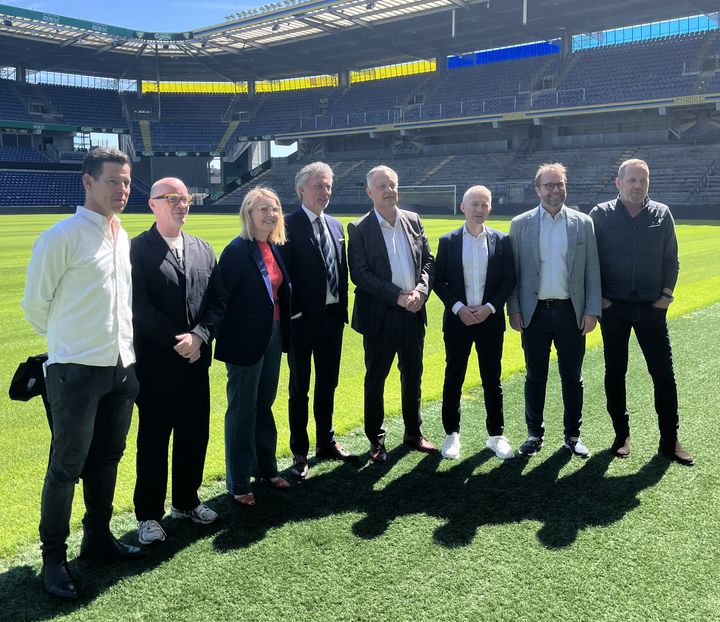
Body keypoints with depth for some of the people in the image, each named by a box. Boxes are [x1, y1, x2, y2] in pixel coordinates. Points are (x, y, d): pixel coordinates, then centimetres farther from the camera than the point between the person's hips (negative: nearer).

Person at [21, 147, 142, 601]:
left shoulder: (125, 239, 10)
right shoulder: (62, 237, -12)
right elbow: (35, 303, -5)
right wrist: (69, 340, 7)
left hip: (122, 368, 7)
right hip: (77, 371, -6)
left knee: (106, 459, 17)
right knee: (67, 466, 2)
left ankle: (98, 537, 33)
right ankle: (54, 558, 18)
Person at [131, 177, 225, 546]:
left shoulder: (203, 250, 10)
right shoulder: (138, 248, -7)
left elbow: (217, 301, 6)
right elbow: (139, 306, -14)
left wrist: (199, 336, -10)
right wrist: (177, 341, -14)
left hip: (196, 359, 5)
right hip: (155, 362, -5)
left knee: (195, 435, 14)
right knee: (153, 440, 6)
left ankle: (186, 502, 32)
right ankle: (149, 515, 20)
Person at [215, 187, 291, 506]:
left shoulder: (274, 248, 7)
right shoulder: (237, 250, -16)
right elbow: (220, 297, -20)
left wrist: (284, 332, 9)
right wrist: (225, 341, -22)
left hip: (273, 336, 7)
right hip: (246, 340, -7)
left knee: (264, 405, 18)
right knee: (242, 411, 5)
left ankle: (266, 468, 34)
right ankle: (238, 483, 18)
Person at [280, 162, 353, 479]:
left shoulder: (335, 226, 11)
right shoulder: (289, 226, -11)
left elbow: (342, 271, 12)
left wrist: (343, 309, 7)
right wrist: (294, 314, -15)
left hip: (333, 317, 6)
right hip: (303, 319, -6)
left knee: (328, 384, 17)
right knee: (300, 388, 6)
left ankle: (327, 442, 32)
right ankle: (300, 453, 18)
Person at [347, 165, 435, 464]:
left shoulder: (413, 221, 8)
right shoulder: (359, 229, -7)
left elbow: (428, 261, 8)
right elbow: (359, 273, -14)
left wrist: (420, 290, -10)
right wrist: (398, 296, -19)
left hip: (413, 314, 4)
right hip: (380, 316, -4)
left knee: (413, 375, 16)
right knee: (375, 379, 7)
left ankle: (413, 433, 32)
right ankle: (376, 440, 22)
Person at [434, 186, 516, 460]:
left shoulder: (501, 241, 2)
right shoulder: (448, 241, 1)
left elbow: (509, 280, 2)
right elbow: (438, 280, 0)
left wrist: (489, 307, -10)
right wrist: (458, 307, -11)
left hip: (490, 319, 0)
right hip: (457, 320, 0)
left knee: (492, 380, 8)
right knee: (453, 379, 7)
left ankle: (496, 435, 21)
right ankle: (452, 434, 20)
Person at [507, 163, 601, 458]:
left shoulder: (583, 223, 4)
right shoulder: (520, 224, 2)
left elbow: (592, 270, 4)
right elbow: (513, 270, 3)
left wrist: (592, 310, -2)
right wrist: (513, 309, -2)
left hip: (571, 312, 1)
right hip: (535, 312, 0)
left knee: (572, 377, 8)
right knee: (535, 376, 9)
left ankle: (573, 434, 23)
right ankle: (534, 433, 22)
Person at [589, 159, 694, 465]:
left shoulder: (662, 214, 4)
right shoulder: (600, 215, -2)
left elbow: (671, 259, 9)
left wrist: (667, 293, -1)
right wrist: (596, 297, -4)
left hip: (652, 307, 1)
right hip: (613, 307, -1)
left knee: (663, 373, 3)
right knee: (615, 373, 7)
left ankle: (669, 440, 14)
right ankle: (622, 434, 22)